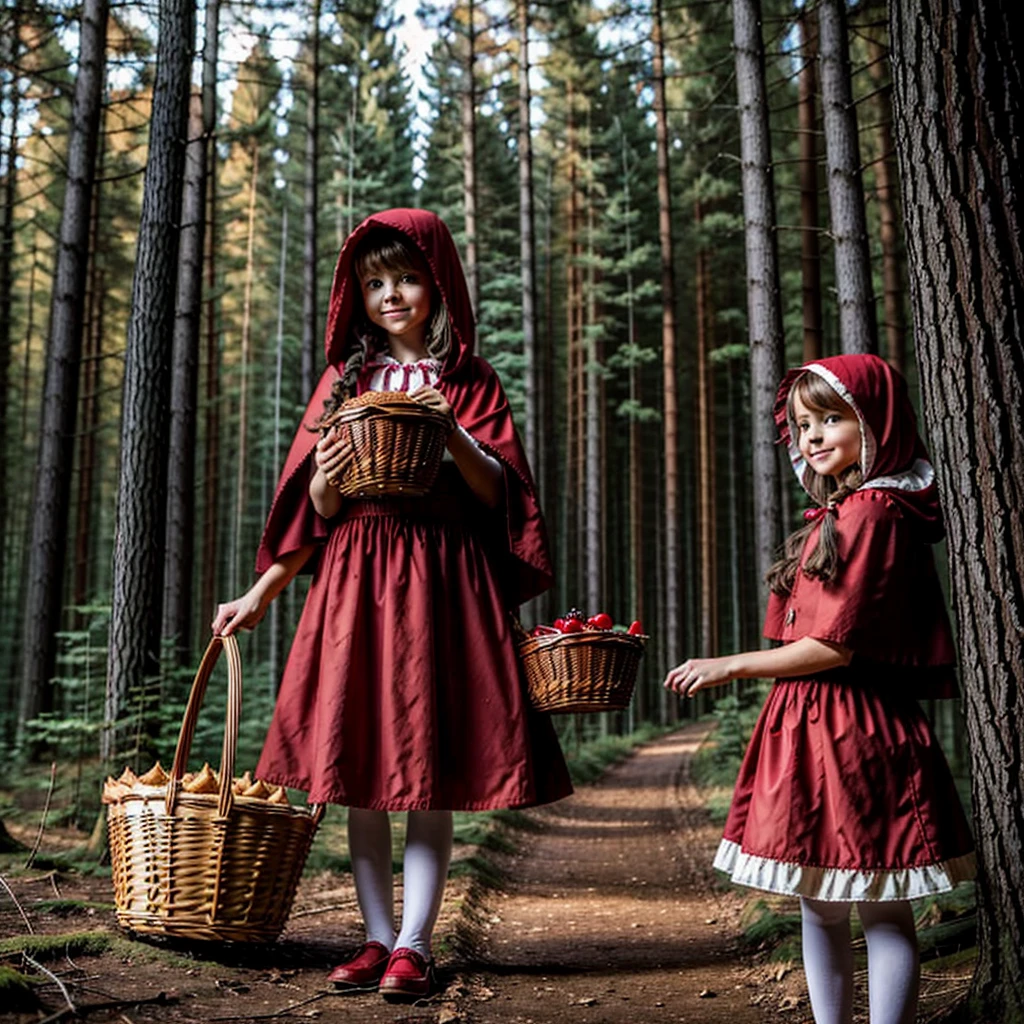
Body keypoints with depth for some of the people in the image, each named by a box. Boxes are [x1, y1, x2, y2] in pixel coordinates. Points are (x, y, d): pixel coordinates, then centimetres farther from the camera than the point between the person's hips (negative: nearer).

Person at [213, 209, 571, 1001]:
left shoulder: (469, 381, 8)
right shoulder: (345, 382, 14)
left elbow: (497, 494, 0)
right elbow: (317, 513, 11)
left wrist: (454, 437, -16)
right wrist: (259, 597, -1)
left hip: (441, 580, -2)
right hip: (356, 580, 2)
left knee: (429, 773, -2)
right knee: (359, 772, 3)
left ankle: (414, 943, 7)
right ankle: (378, 937, 14)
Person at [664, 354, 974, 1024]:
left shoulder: (873, 512, -13)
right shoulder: (833, 516, 16)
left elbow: (834, 646, -18)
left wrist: (730, 666, -9)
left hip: (853, 730, -10)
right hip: (806, 729, 10)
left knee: (882, 911, 1)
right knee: (819, 907, 15)